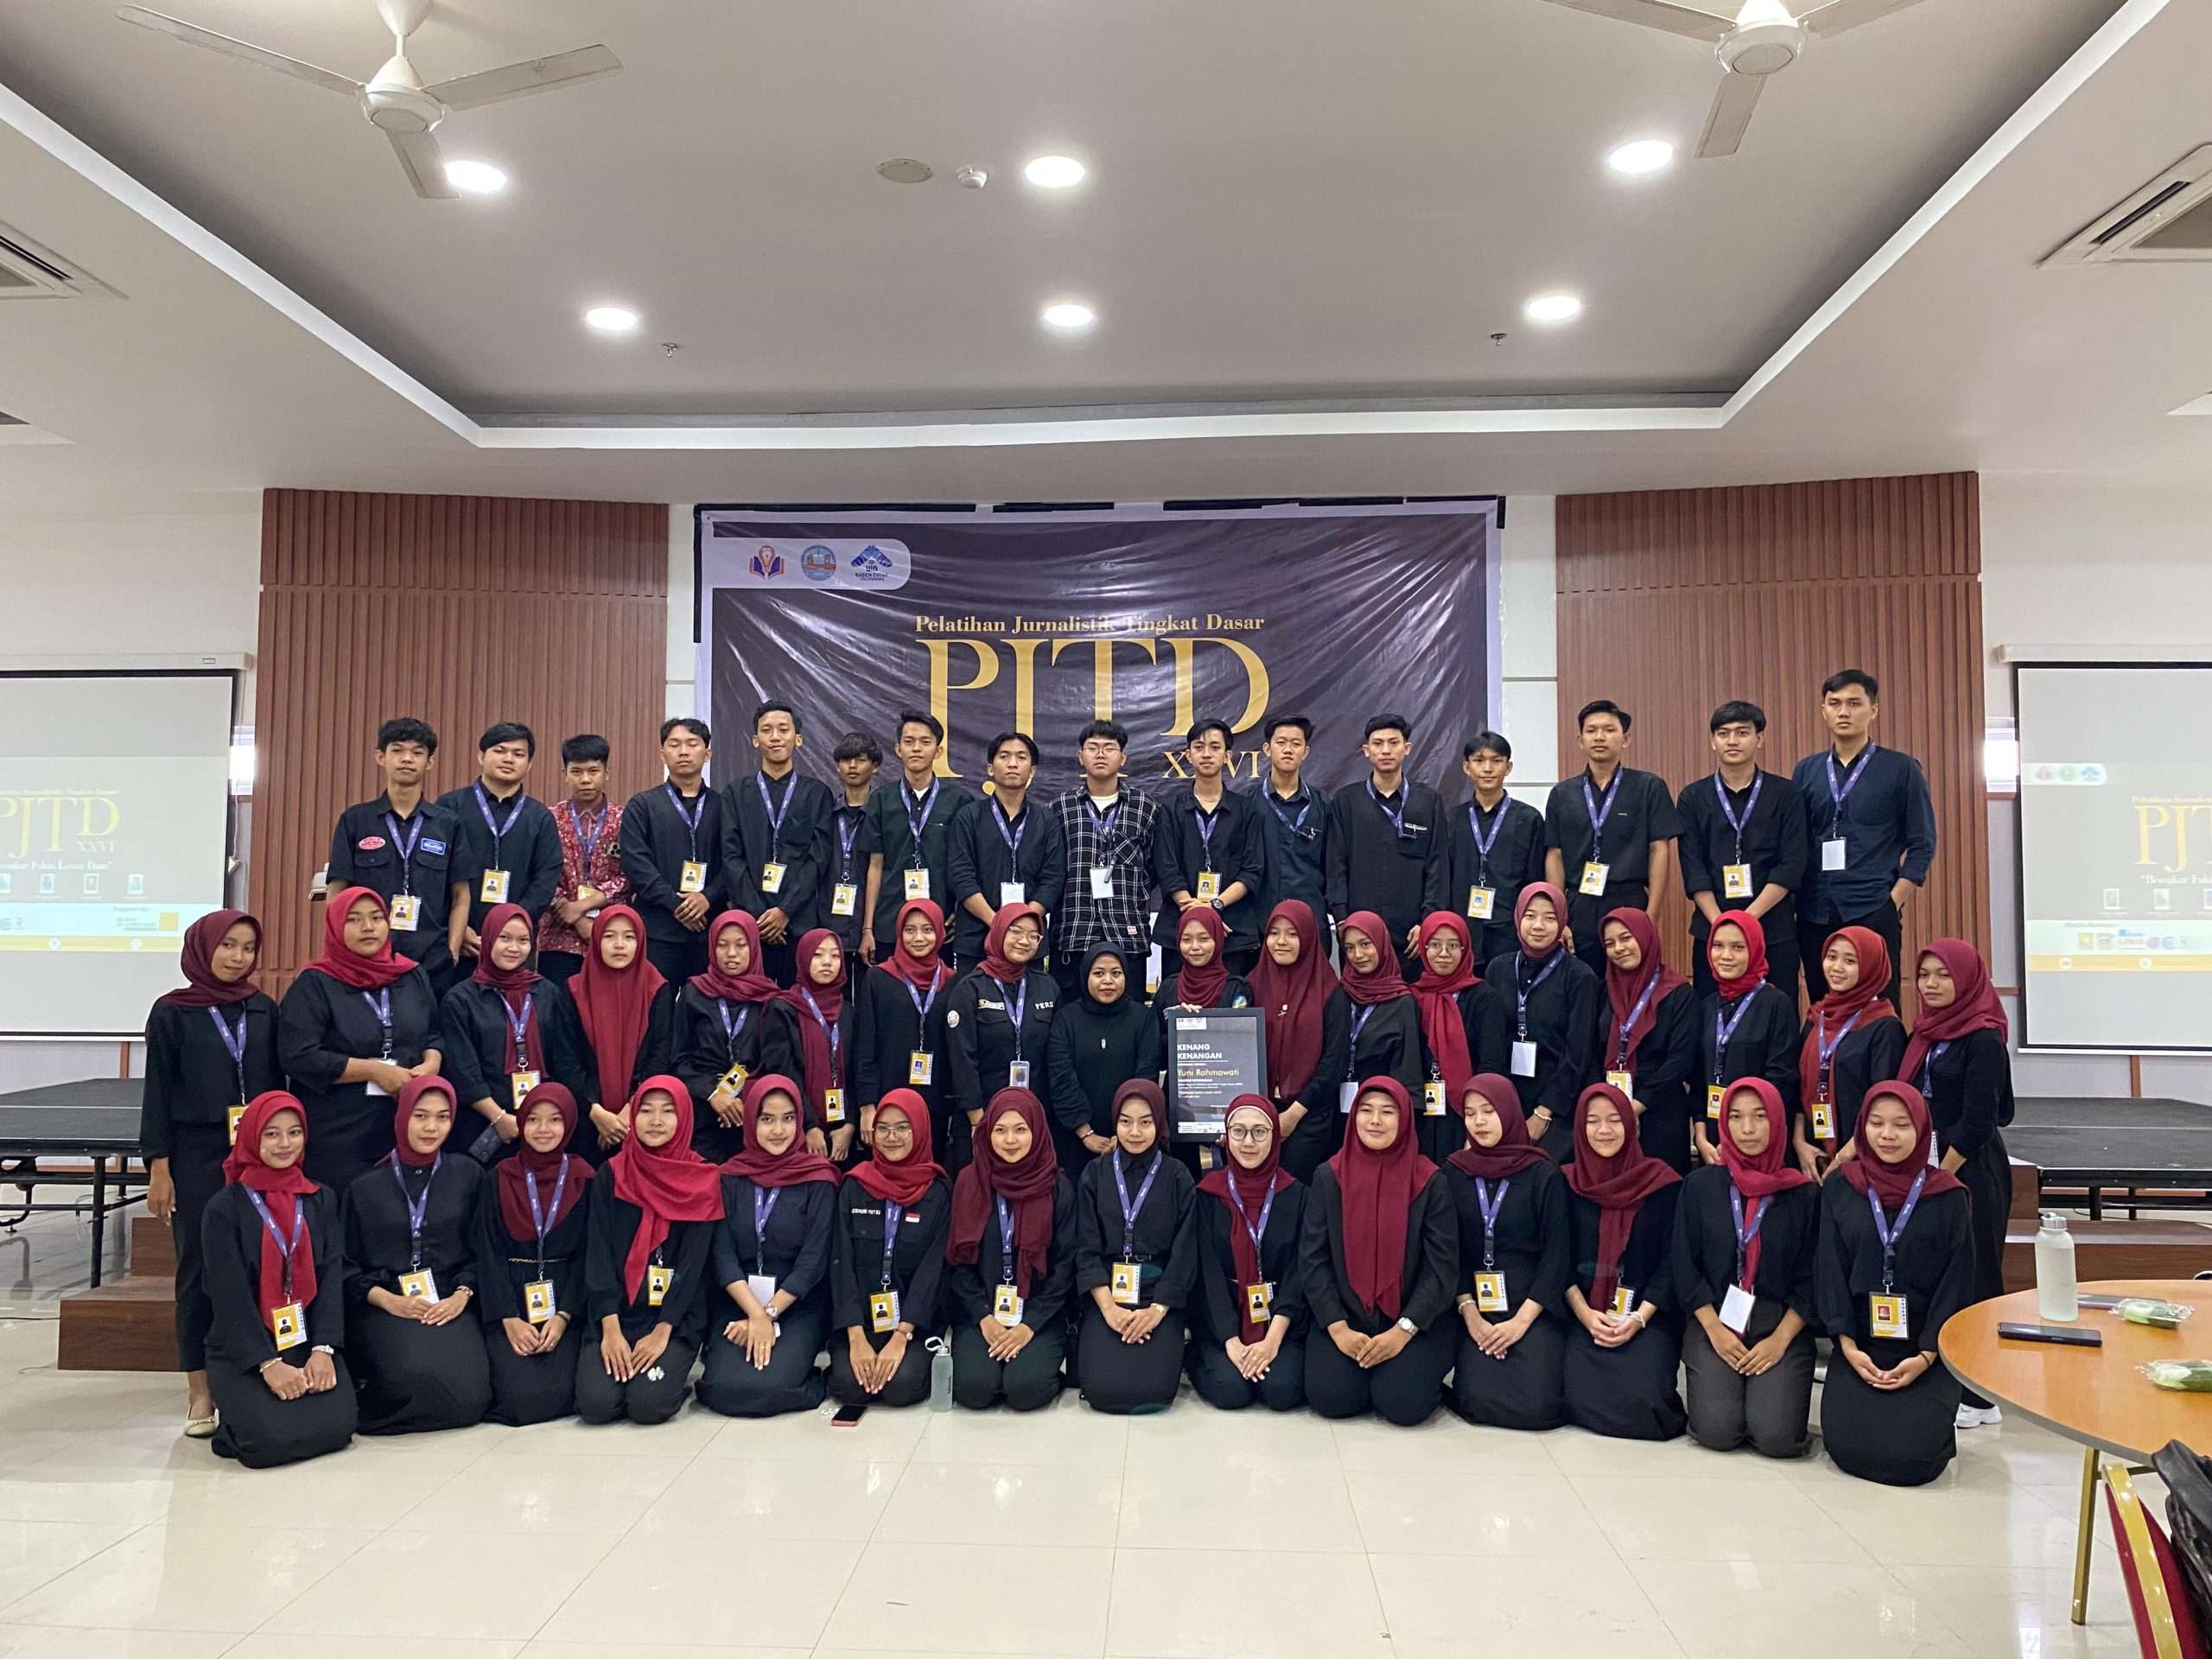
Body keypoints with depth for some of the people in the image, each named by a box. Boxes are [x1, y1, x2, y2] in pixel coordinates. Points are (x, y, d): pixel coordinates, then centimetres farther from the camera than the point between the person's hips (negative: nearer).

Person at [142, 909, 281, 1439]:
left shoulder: (264, 1010, 8)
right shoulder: (173, 1012, 1)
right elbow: (157, 1092, 0)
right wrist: (158, 1167, -5)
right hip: (197, 1155, -2)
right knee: (200, 1267, 1)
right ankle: (200, 1390, 10)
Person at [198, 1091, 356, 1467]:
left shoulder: (321, 1200, 10)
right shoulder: (225, 1208, -2)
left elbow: (332, 1279, 2)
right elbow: (229, 1296, -8)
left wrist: (323, 1349, -12)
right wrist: (268, 1363, -17)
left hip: (309, 1345, 3)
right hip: (241, 1353, -3)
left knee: (337, 1427, -21)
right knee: (272, 1438, -27)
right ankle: (234, 1417, 8)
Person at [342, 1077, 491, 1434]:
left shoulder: (467, 1175, 10)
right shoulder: (365, 1187, 9)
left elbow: (478, 1249, 9)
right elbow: (348, 1265, 7)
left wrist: (461, 1295, -8)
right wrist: (387, 1299, -9)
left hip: (451, 1306, 2)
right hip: (385, 1308, -1)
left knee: (467, 1398, -25)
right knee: (420, 1377, -33)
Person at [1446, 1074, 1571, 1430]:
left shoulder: (1544, 1174, -1)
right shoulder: (1453, 1173, 4)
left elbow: (1557, 1253, -4)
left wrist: (1522, 1320, -12)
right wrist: (1469, 1313, -10)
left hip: (1534, 1308, -1)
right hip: (1476, 1306, 1)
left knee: (1537, 1407, -19)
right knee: (1478, 1402, -20)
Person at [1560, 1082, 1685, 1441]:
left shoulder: (1663, 1183, 1)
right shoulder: (1567, 1183, 4)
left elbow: (1670, 1262, -1)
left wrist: (1638, 1318, -12)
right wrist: (1584, 1314, -11)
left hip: (1647, 1316, -1)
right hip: (1583, 1315, 1)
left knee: (1640, 1402, -23)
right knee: (1583, 1401, -21)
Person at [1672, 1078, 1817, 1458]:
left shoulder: (1804, 1194, 3)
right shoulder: (1701, 1185, 4)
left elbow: (1810, 1278, 1)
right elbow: (1684, 1266, 1)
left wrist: (1780, 1340, -10)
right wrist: (1715, 1331, -9)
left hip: (1782, 1326, 0)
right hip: (1713, 1321, 0)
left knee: (1776, 1436, -20)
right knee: (1717, 1431, -19)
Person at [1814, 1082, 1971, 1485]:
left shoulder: (1948, 1197, -1)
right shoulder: (1840, 1189, 3)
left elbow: (1958, 1280, -2)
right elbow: (1829, 1270, 2)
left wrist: (1926, 1356, -11)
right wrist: (1848, 1345, -9)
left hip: (1927, 1350, -1)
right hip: (1860, 1345, 1)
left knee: (1911, 1456, -18)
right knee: (1848, 1447, -16)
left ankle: (1939, 1423, 17)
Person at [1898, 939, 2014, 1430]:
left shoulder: (1983, 1039, -13)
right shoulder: (1928, 1032, 10)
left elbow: (1977, 1123, -16)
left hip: (1969, 1171, -7)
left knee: (1970, 1275, 0)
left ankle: (1979, 1398, 10)